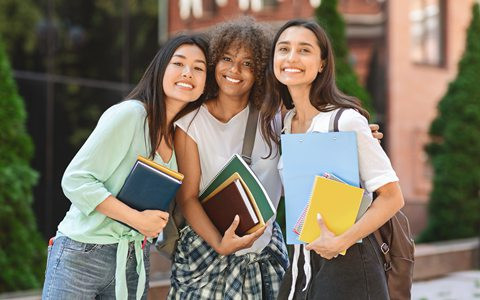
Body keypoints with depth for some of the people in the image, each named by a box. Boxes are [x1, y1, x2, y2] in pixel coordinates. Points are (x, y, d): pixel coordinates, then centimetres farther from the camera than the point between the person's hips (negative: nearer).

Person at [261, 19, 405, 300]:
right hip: (302, 267, 6)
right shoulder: (281, 124, 6)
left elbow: (392, 197, -14)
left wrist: (341, 241, -20)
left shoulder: (346, 120, -13)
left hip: (347, 265, -6)